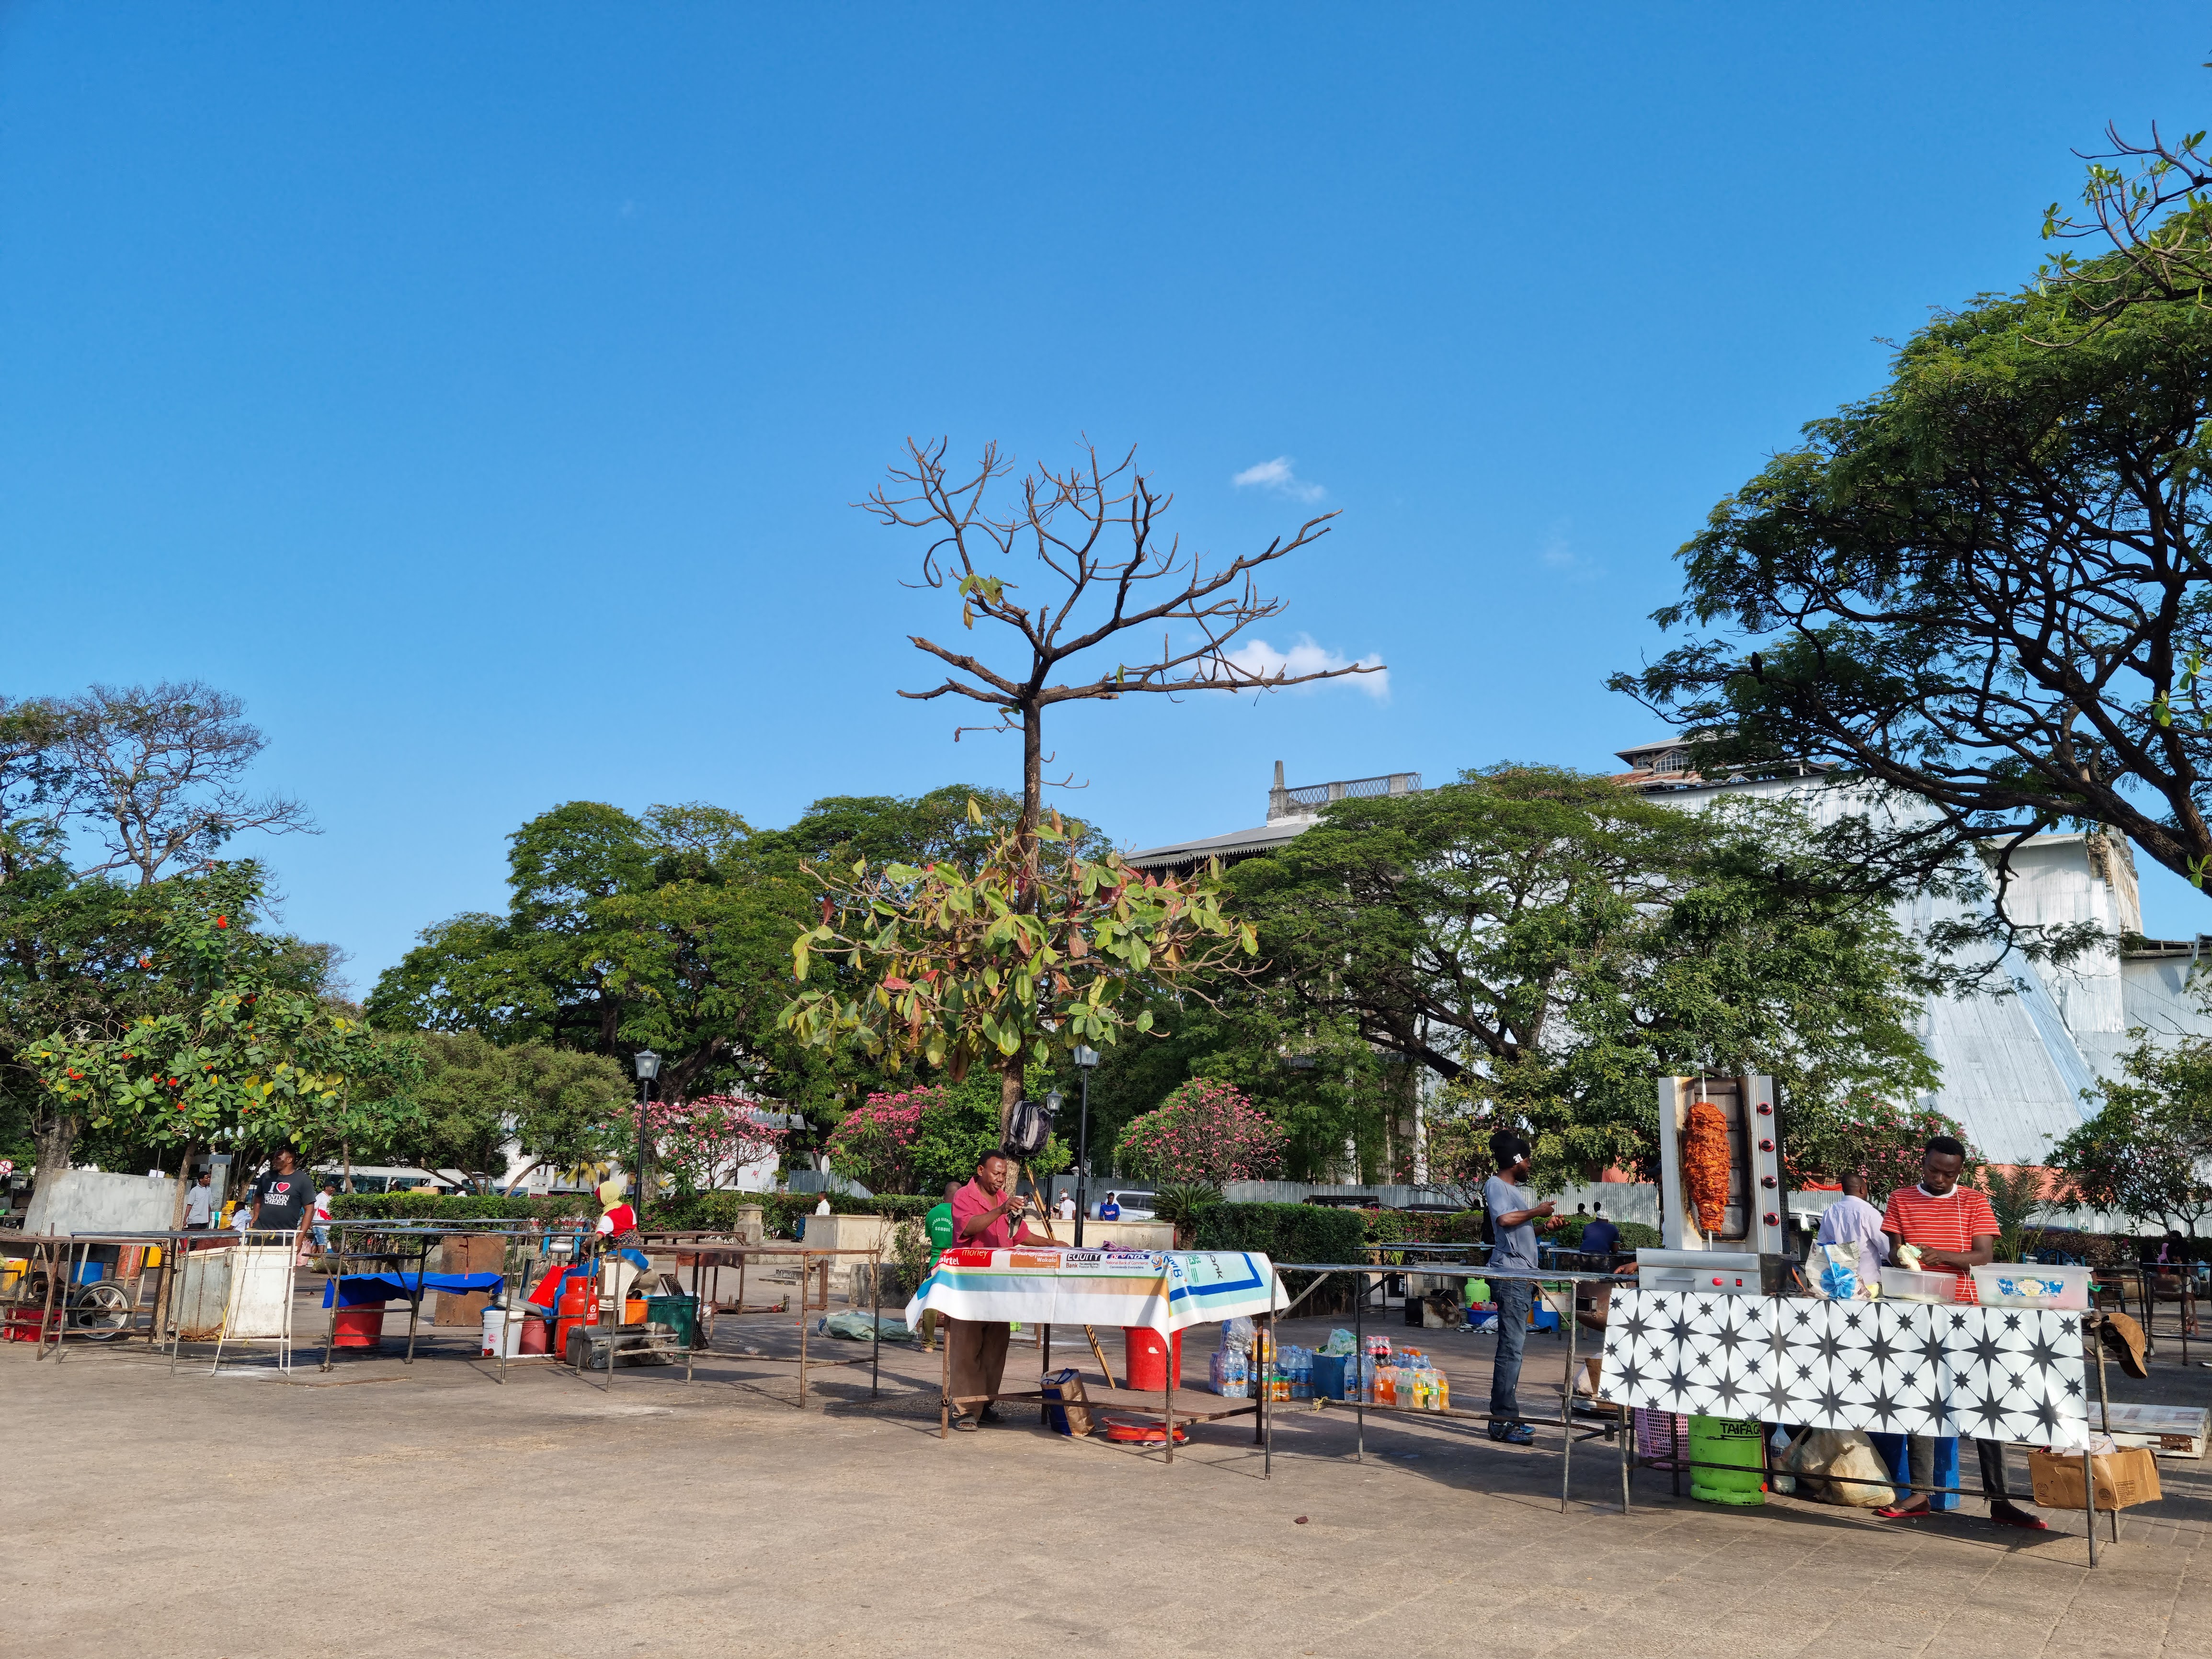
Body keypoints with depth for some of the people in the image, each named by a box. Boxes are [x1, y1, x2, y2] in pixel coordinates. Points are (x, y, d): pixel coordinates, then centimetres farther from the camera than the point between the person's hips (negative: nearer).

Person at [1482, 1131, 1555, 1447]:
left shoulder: (1515, 1189, 21)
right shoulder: (1495, 1185, -8)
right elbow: (1505, 1219, -24)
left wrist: (1543, 1226, 14)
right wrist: (1537, 1212, -11)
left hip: (1523, 1276, 10)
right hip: (1510, 1275, -10)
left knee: (1513, 1346, 12)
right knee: (1511, 1347, -10)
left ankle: (1507, 1416, 17)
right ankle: (1502, 1421, -9)